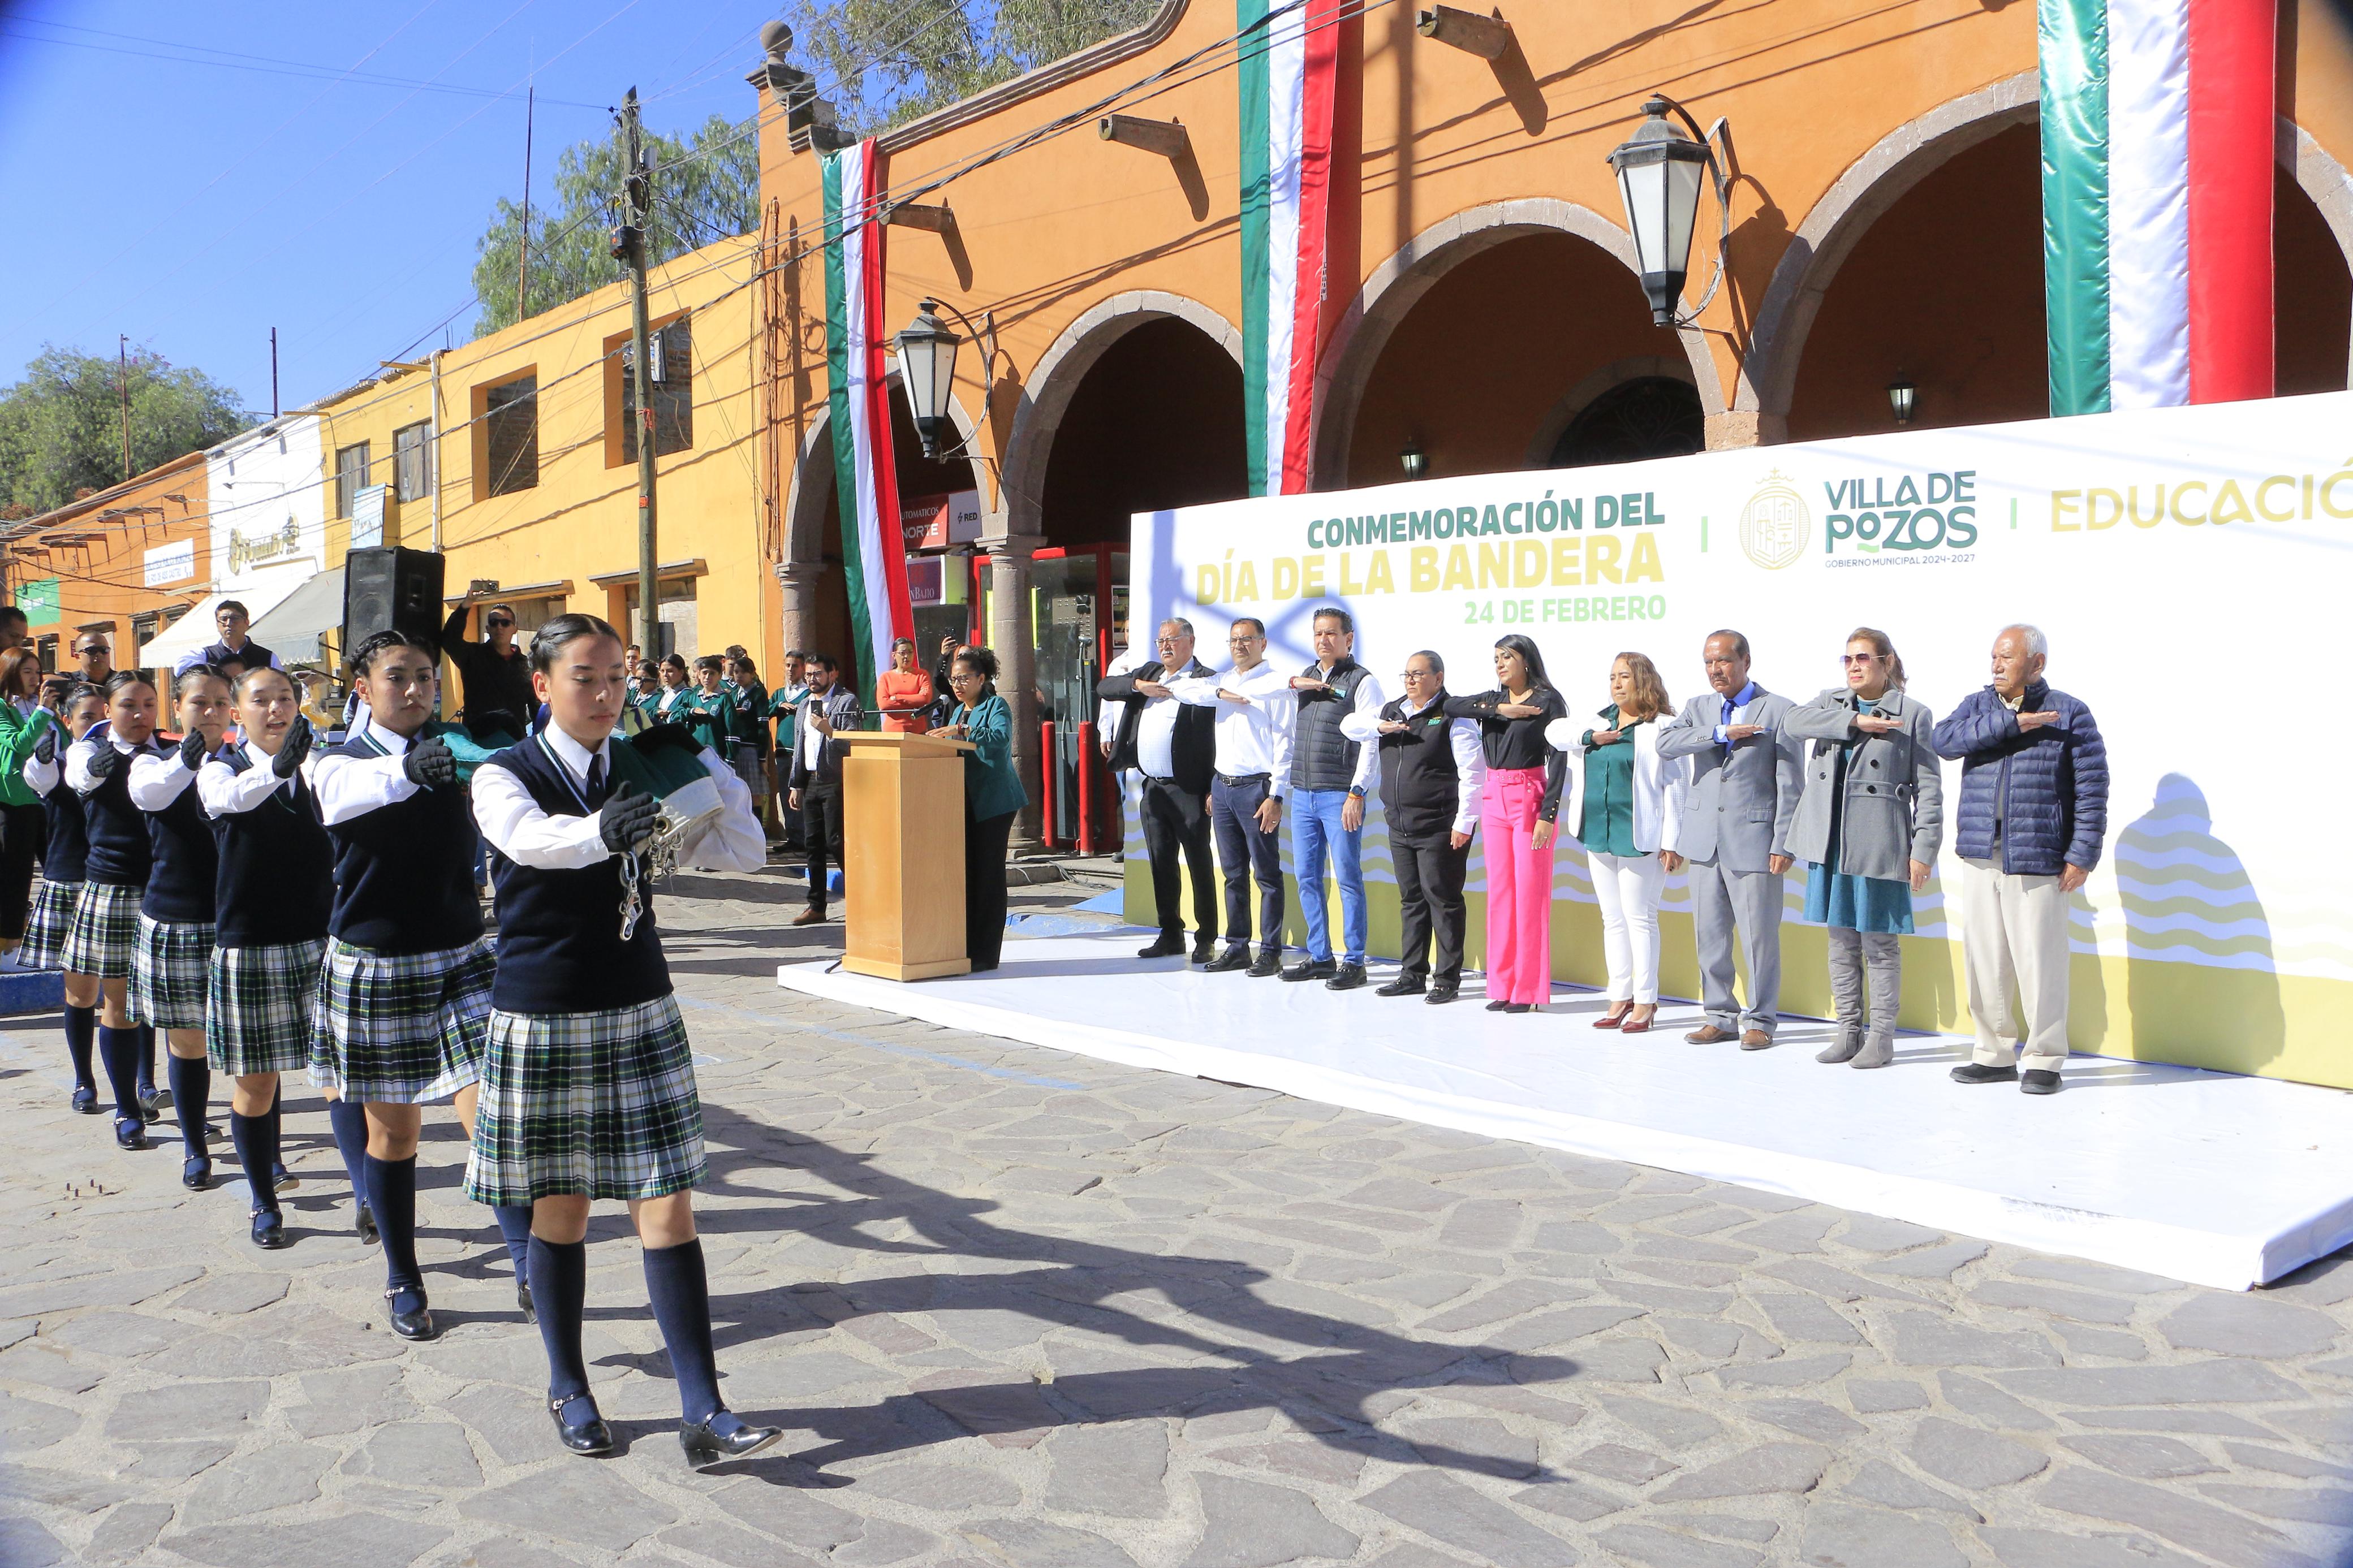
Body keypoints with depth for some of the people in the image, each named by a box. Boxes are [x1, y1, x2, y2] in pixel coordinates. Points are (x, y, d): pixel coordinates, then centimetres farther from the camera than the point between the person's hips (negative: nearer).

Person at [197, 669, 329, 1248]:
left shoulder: (316, 766, 7)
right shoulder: (220, 769, -1)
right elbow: (232, 796, -25)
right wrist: (277, 767, -46)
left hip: (319, 944, 1)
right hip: (248, 949, -1)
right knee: (255, 1086, 7)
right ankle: (264, 1203, 24)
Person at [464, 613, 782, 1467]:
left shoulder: (644, 774, 5)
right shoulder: (505, 775, -6)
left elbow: (743, 852, 3)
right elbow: (530, 838, -31)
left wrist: (701, 759, -6)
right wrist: (603, 830, -52)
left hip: (641, 1014, 2)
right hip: (540, 1020, -2)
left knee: (667, 1204, -3)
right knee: (560, 1207, 9)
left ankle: (703, 1412, -1)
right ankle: (568, 1389, 29)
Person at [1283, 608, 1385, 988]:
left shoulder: (1362, 682, -4)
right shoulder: (1304, 678, 16)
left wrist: (1357, 793, -17)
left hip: (1340, 795, -7)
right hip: (1302, 795, 7)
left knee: (1348, 878, -4)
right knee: (1307, 878, 9)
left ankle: (1353, 962, 3)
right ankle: (1319, 957, 19)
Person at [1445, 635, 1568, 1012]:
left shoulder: (1548, 701, -3)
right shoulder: (1492, 700, 14)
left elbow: (1558, 761, -9)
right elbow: (1450, 706, -4)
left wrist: (1548, 814, -16)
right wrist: (1500, 709, -12)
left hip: (1530, 799, -6)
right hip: (1494, 800, 6)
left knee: (1529, 893, -4)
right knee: (1499, 893, 6)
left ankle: (1529, 989, 2)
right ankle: (1502, 986, 12)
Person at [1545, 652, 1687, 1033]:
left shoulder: (1662, 729, -5)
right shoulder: (1599, 722, 16)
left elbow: (1676, 786, -8)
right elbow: (1555, 730, 12)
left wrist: (1671, 840, -13)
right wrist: (1591, 737, -5)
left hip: (1639, 839, -7)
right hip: (1598, 836, 7)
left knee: (1639, 918, -3)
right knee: (1613, 919, 11)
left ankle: (1645, 1001, 4)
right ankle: (1620, 996, 18)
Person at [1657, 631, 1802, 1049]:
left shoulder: (1779, 710, -1)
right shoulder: (1697, 708, 12)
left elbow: (1790, 783, -4)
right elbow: (1665, 743, -8)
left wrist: (1783, 843, -10)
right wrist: (1721, 734, -16)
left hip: (1754, 840, -4)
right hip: (1704, 841, 4)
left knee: (1759, 935, -1)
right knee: (1710, 934, 9)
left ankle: (1760, 1020, 12)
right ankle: (1721, 1016, 21)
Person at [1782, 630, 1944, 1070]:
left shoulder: (1913, 714, -1)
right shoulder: (1832, 702, 12)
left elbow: (1928, 788, -3)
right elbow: (1794, 721, -10)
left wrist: (1924, 849, -10)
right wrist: (1854, 722, -17)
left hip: (1878, 846, -4)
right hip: (1830, 841, 4)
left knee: (1880, 944, 1)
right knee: (1841, 940, 10)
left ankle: (1882, 1037, 10)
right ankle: (1848, 1030, 18)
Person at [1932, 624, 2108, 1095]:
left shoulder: (2070, 714, 1)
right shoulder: (1977, 705, 12)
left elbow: (2092, 788, -3)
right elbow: (1945, 739, -9)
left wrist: (2082, 856, -10)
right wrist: (2010, 723, -16)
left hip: (2038, 861, -4)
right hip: (1981, 859, 4)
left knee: (2040, 962, -3)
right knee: (1984, 960, 7)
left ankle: (2043, 1059, 9)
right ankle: (1994, 1054, 18)